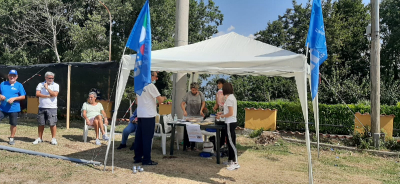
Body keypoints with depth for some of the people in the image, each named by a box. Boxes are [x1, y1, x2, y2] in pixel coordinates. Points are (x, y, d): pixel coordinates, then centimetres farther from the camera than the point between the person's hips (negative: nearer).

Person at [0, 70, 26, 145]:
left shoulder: (19, 85, 1)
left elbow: (23, 97, -3)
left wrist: (14, 98, -16)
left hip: (13, 109, -2)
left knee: (13, 124, 7)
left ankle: (11, 138, 23)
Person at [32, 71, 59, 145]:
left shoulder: (56, 85, 1)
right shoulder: (40, 84, 7)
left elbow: (54, 94, -14)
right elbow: (37, 94, -5)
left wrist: (47, 87, -10)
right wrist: (48, 96, -11)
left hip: (52, 108, -3)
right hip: (41, 107, 3)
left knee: (52, 124, -3)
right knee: (41, 124, 9)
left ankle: (53, 139, 6)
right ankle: (40, 138, 21)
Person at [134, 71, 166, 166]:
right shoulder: (151, 86, -12)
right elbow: (160, 100, -15)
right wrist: (164, 98, 7)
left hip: (140, 114, 8)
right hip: (149, 115, -8)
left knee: (139, 137, 12)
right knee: (147, 138, -2)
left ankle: (137, 157, 20)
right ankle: (146, 159, 3)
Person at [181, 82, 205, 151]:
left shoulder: (200, 94, 0)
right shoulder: (187, 94, -5)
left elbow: (203, 103, 6)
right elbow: (182, 104, -6)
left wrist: (201, 110, -9)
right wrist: (184, 111, -21)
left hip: (197, 116, 1)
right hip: (188, 115, -1)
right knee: (187, 130, 2)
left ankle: (193, 146, 14)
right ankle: (186, 145, 14)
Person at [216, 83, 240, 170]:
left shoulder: (229, 99, -17)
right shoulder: (232, 97, 12)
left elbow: (230, 113, -19)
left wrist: (221, 116, -9)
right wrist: (222, 113, 18)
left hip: (230, 123, -10)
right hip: (232, 122, 10)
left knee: (232, 142, -6)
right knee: (230, 142, 16)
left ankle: (235, 163, -2)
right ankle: (230, 160, 25)